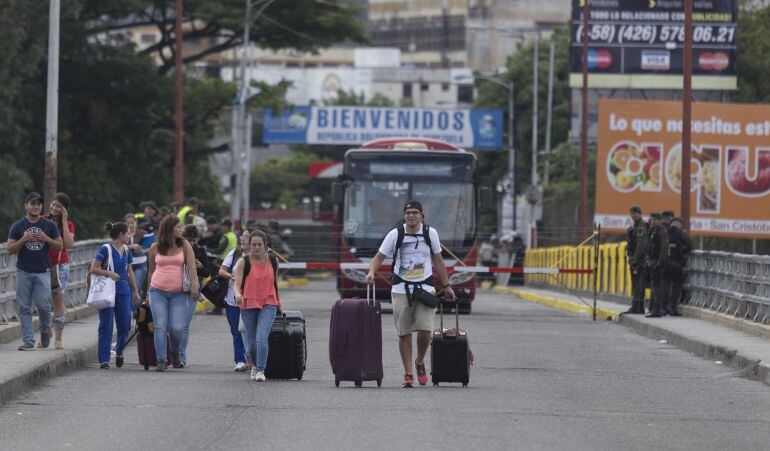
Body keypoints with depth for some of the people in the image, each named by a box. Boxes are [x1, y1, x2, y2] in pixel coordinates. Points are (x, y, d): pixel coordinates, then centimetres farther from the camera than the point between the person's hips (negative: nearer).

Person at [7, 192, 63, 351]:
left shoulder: (49, 225, 6)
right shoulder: (18, 226, 5)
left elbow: (59, 245, 8)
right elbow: (10, 250, 3)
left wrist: (46, 239, -9)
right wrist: (23, 240, -13)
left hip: (43, 272, -1)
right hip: (23, 272, 1)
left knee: (43, 305, -6)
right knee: (24, 308, -2)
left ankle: (45, 329, 23)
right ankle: (28, 340, 1)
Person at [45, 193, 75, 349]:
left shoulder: (68, 225, 3)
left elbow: (69, 244, -13)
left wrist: (64, 222, -11)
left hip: (60, 265, -1)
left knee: (58, 299, -1)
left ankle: (58, 339, 1)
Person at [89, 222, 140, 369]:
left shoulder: (126, 251, 11)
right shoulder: (105, 249, -8)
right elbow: (93, 269, -11)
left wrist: (135, 292, 22)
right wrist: (109, 273, -24)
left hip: (123, 292, 6)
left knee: (125, 326, 5)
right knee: (106, 327, -4)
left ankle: (119, 351, 32)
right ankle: (104, 360, -1)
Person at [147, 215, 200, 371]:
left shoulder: (184, 245, 4)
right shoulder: (155, 247, 5)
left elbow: (191, 266, -3)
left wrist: (194, 285, -16)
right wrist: (150, 289, 20)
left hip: (178, 293, 0)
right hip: (158, 292, 0)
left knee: (177, 328, -7)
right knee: (160, 327, -9)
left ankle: (175, 353, 21)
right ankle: (161, 360, -7)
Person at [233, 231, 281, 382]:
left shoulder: (273, 260, 1)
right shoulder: (244, 262, -6)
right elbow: (237, 285, -13)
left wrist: (278, 300, 25)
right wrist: (238, 295, -34)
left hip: (268, 304, 0)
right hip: (248, 304, 0)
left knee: (261, 337, -19)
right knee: (251, 342, 10)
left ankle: (261, 371, -20)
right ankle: (255, 365, 38)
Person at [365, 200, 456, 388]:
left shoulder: (430, 233, 5)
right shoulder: (395, 235, 0)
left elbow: (438, 261, 15)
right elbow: (379, 257, 2)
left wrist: (446, 286, 17)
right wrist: (371, 272, -18)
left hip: (425, 289, 1)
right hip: (401, 290, -1)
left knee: (425, 330, -12)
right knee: (404, 333, -2)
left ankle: (420, 363, 16)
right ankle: (408, 374, 5)